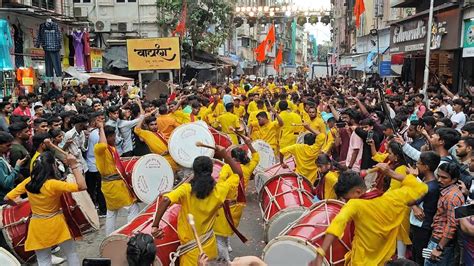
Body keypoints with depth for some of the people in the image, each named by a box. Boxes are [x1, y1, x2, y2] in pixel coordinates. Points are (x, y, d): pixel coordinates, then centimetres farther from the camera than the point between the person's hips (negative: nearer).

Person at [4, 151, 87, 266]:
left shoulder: (28, 182, -7)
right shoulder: (53, 184, -22)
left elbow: (7, 198, -1)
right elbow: (82, 186, -29)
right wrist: (74, 165, -27)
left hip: (37, 227, 4)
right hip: (56, 224, -4)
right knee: (71, 254, 17)